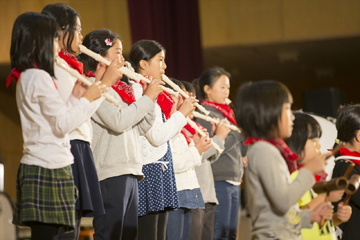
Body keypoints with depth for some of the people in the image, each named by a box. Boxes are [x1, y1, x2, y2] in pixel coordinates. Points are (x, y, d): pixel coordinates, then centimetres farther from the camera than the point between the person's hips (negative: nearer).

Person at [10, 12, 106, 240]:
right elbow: (62, 125, -13)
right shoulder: (40, 77, -12)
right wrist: (87, 99, -3)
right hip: (50, 167, -10)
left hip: (33, 168, 10)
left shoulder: (25, 78, 18)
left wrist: (75, 97, 17)